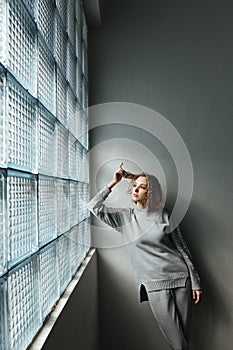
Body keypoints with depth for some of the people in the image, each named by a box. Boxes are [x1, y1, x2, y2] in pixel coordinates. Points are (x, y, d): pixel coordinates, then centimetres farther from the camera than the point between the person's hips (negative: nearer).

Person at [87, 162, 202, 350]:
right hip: (154, 284, -1)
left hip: (181, 277, 1)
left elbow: (181, 247, 5)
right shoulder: (126, 216, 3)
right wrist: (114, 183, -3)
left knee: (184, 334, 10)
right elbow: (94, 207, -1)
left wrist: (195, 282, 5)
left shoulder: (163, 215, 2)